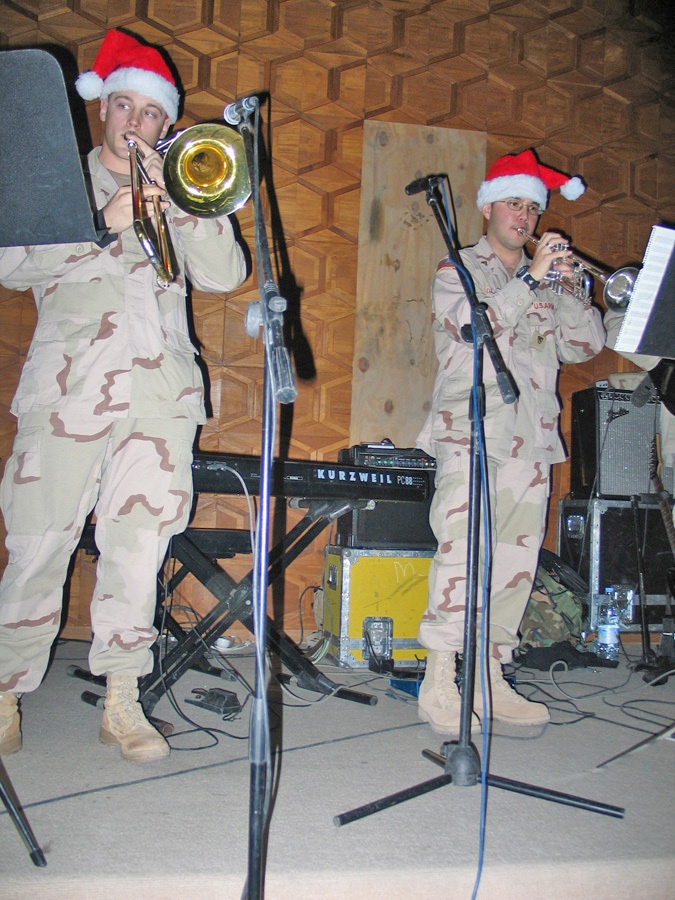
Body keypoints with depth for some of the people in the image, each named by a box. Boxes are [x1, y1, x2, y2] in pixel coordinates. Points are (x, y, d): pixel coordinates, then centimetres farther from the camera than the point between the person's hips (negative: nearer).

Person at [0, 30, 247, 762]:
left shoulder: (182, 196, 21)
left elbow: (224, 275, 6)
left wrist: (179, 201, -5)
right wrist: (103, 229, -9)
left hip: (161, 391, 2)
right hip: (70, 385, -1)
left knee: (139, 543, -3)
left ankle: (121, 700, 8)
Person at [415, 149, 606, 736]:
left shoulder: (548, 281, 24)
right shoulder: (458, 270, 10)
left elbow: (584, 345, 13)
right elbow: (474, 324, -10)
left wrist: (571, 286, 1)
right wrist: (531, 277, -12)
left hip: (531, 442, 5)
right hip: (470, 434, -5)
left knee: (516, 561, 2)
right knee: (463, 553, -15)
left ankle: (490, 679, 11)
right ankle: (439, 684, -8)